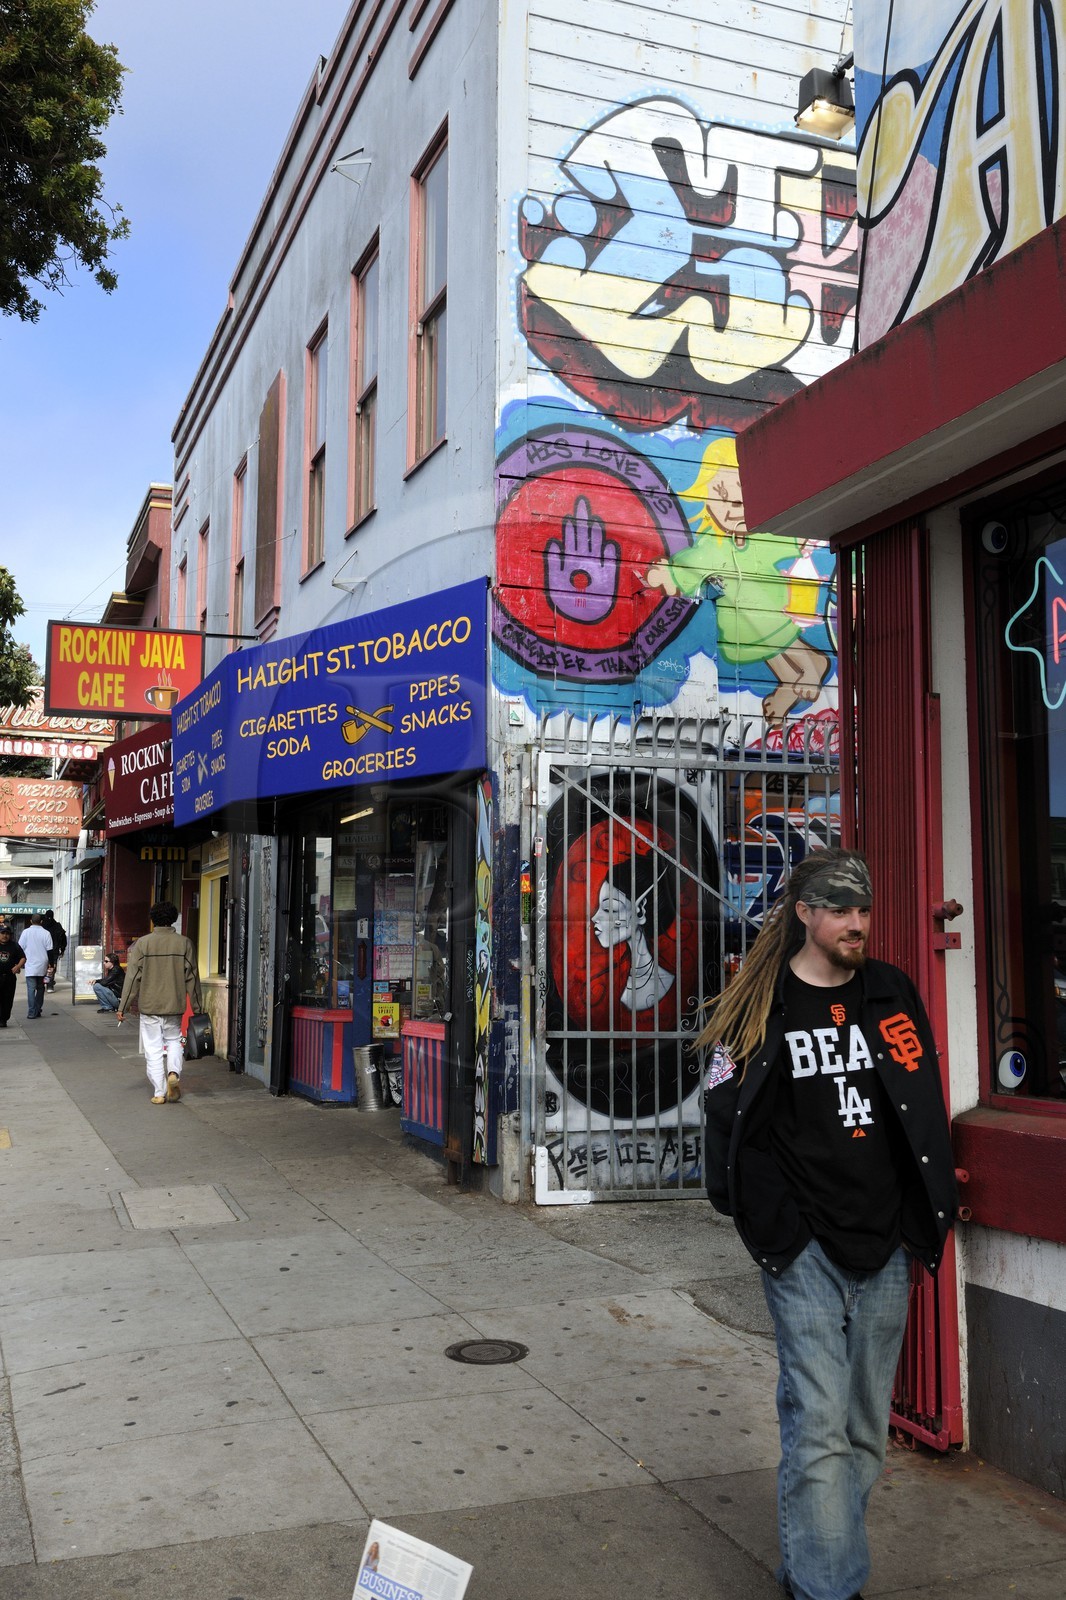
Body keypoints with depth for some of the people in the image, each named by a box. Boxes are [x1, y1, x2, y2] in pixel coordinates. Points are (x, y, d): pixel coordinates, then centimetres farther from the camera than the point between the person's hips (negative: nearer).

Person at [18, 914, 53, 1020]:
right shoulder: (45, 933, -1)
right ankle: (38, 1010, 17)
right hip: (42, 966, 2)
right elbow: (49, 951, -1)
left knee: (31, 989, -4)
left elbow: (20, 948, 1)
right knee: (40, 988, 15)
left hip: (30, 966, -2)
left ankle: (32, 1013, -10)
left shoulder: (26, 932, -2)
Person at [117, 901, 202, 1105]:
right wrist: (197, 1006, 10)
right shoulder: (184, 943, -2)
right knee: (174, 1041, 21)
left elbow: (133, 977, -5)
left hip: (149, 1005, -1)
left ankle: (159, 1093, 7)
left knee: (153, 1049, 6)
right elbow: (192, 977, 2)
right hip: (175, 1005, 1)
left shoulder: (143, 943, -6)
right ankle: (174, 1072, -3)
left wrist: (123, 1007, 2)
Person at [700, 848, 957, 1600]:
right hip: (806, 1250, -4)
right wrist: (773, 1221, -8)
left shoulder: (892, 992, 8)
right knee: (819, 1425, -7)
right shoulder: (762, 1006, -2)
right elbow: (731, 1120, -3)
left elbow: (924, 1112, 12)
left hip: (886, 1249, 4)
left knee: (866, 1426, 13)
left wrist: (927, 1219, 6)